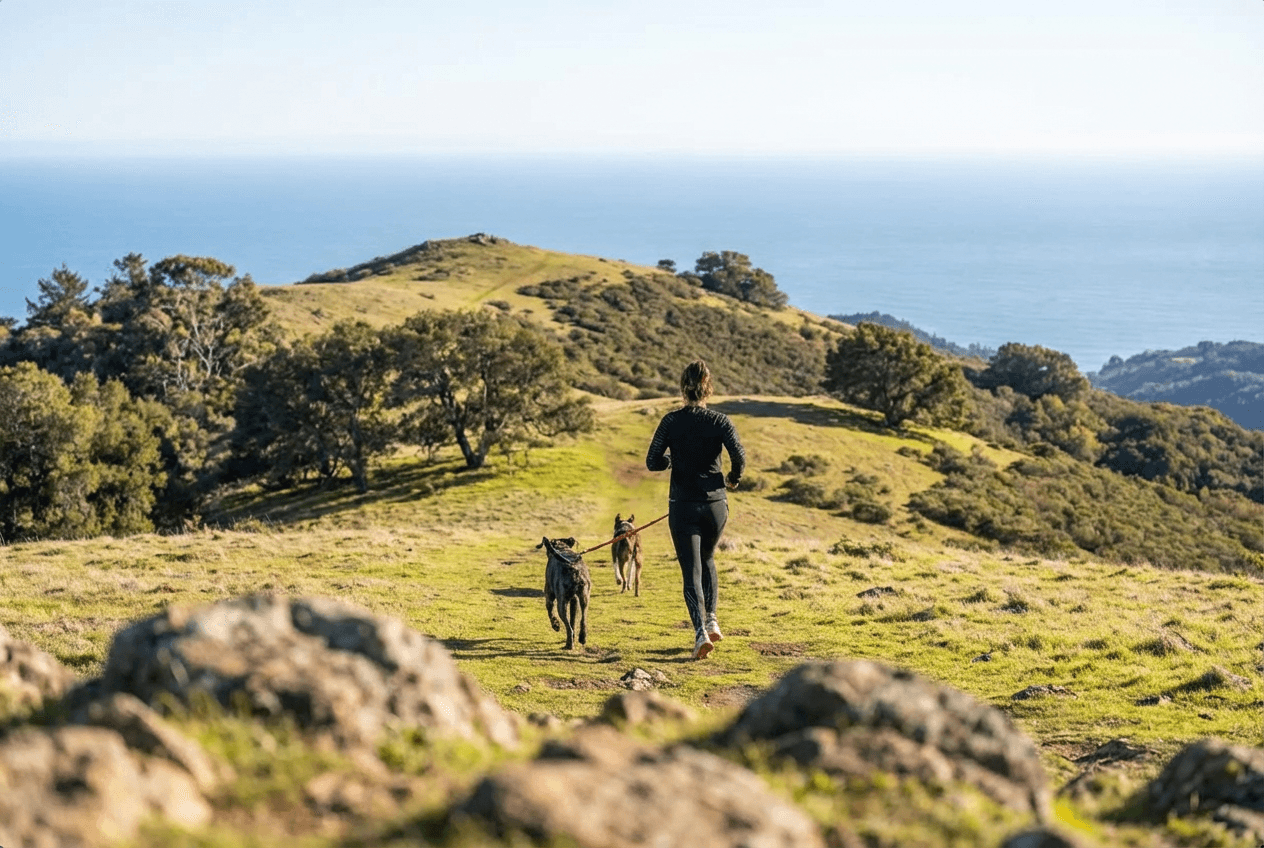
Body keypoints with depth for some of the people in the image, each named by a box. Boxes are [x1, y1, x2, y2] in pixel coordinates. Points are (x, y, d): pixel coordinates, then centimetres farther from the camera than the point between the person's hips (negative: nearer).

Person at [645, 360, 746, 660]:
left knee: (691, 570, 0)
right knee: (707, 559, 26)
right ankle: (711, 619, 19)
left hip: (683, 505, -1)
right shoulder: (719, 421, -5)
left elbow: (652, 462, -5)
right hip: (715, 503, 1)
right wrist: (733, 478, 5)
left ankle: (700, 629, -18)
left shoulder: (671, 421, -5)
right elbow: (739, 457, -16)